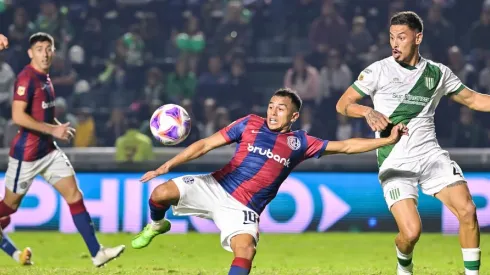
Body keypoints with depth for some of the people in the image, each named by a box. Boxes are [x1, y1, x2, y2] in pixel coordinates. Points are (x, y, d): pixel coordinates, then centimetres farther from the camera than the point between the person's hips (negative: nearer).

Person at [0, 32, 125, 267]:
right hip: (26, 152, -8)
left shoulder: (45, 77, 10)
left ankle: (97, 253, -4)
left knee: (74, 195, -1)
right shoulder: (26, 78, -17)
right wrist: (53, 130, -23)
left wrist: (59, 126, 6)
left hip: (48, 150, 8)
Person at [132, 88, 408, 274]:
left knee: (246, 251, -28)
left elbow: (346, 146, 5)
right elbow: (205, 145, 0)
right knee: (162, 193, -19)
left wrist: (388, 140, -3)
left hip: (243, 209, 0)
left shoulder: (300, 143, 3)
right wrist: (167, 165, -8)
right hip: (215, 187, 1)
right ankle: (157, 225, 17)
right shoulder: (250, 124, 1)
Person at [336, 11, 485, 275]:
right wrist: (368, 112, -17)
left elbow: (472, 99, 18)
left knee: (467, 211, -16)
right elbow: (343, 104, 2)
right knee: (411, 231, -16)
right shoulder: (379, 71, -1)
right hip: (395, 163, -3)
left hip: (430, 154, 3)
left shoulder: (438, 73, 7)